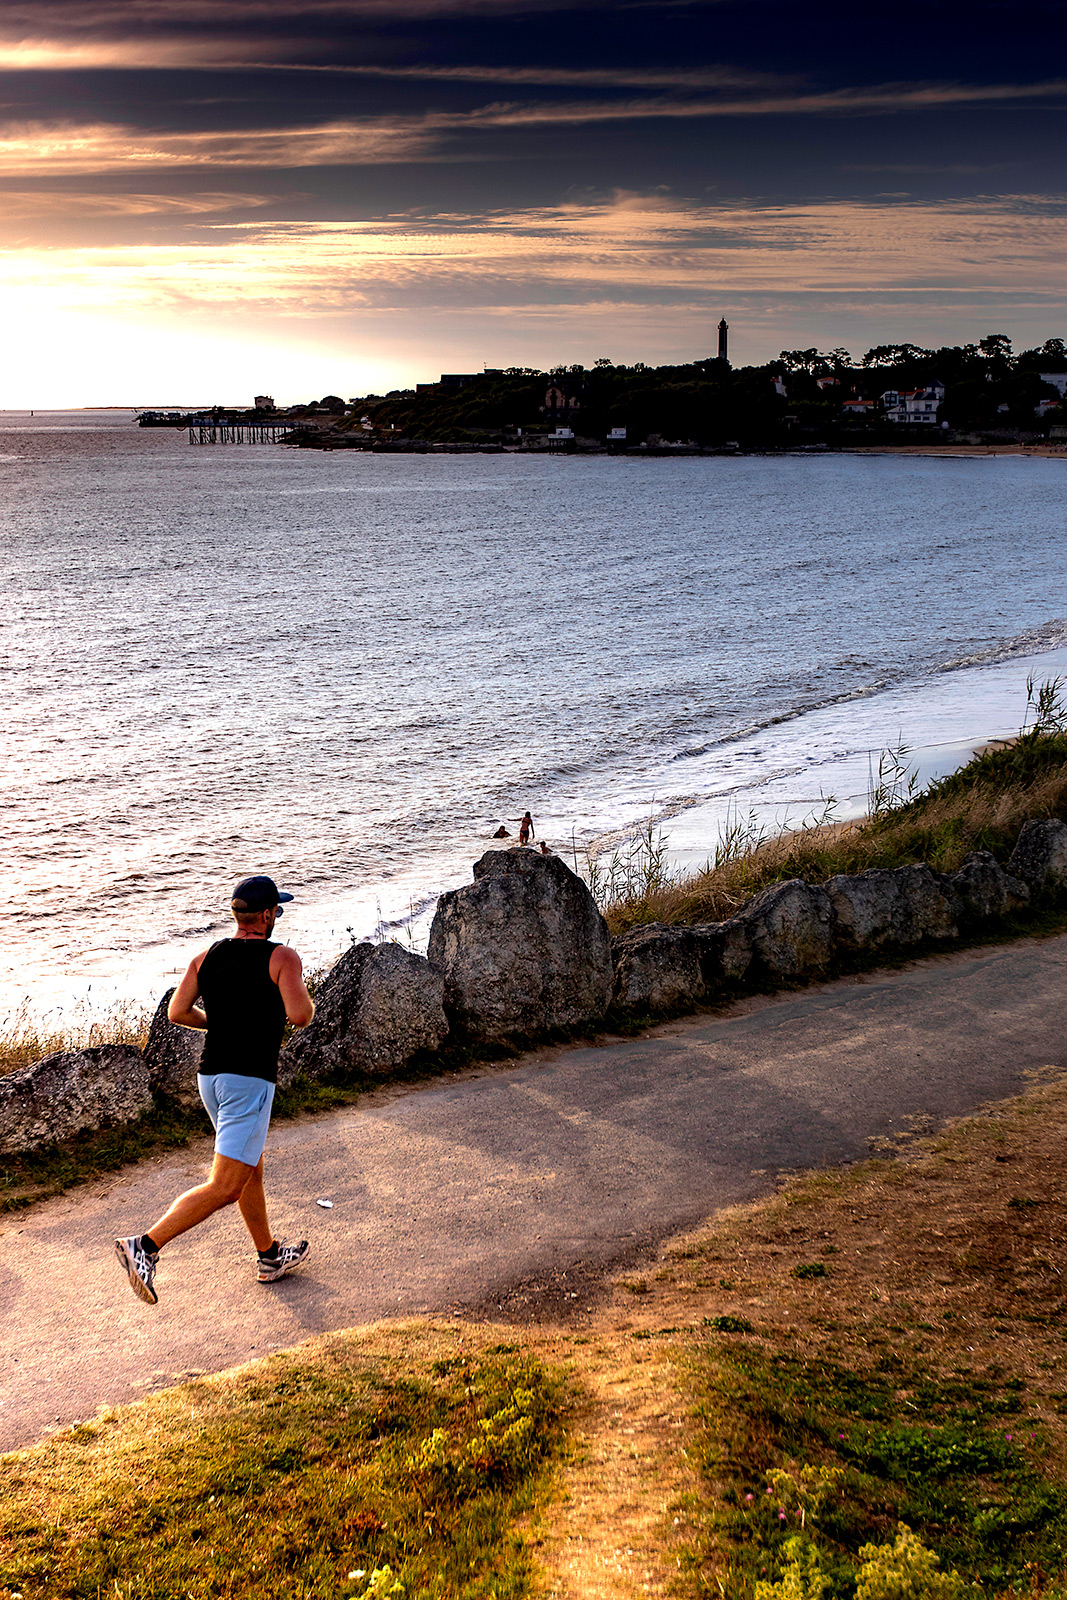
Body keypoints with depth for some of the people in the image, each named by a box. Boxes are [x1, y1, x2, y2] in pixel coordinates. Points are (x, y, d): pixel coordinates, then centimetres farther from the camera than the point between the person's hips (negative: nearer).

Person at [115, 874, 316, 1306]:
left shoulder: (206, 957, 9)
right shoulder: (281, 958, -8)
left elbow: (177, 1012, 7)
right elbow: (299, 1016, -18)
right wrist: (308, 1002, 5)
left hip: (210, 1075, 8)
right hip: (250, 1080, -8)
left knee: (251, 1171, 23)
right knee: (224, 1188, -8)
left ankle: (270, 1257, 37)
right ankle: (145, 1246, -21)